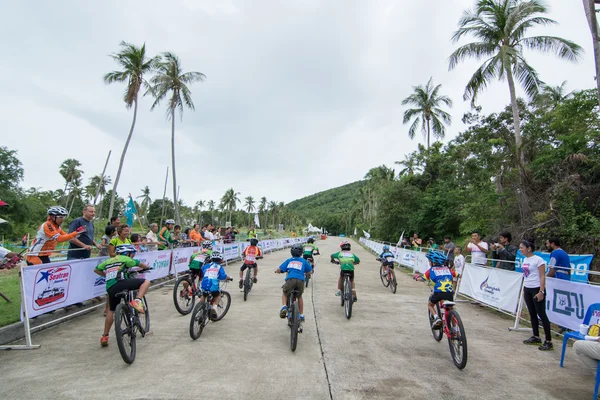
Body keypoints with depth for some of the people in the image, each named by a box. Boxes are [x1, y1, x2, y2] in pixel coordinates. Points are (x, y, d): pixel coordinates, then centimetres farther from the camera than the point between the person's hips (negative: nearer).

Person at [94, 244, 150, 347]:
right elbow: (139, 264, 11)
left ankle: (104, 336, 27)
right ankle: (137, 301, -23)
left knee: (111, 310, 24)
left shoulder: (108, 260, 29)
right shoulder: (125, 259, 11)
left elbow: (96, 270, 36)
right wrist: (147, 267, 30)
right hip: (121, 283, -7)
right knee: (146, 282, -3)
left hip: (110, 289, 7)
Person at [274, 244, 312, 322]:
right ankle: (301, 315, 31)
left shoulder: (288, 261, 21)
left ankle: (284, 306, -3)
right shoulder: (303, 261, 22)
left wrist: (277, 271, 39)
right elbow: (310, 271, 27)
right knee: (299, 296, 27)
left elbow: (278, 270, 16)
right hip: (300, 280, 1)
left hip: (290, 279, -1)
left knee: (284, 294, 25)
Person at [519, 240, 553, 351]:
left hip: (537, 289, -8)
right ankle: (536, 337, 24)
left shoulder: (538, 260, -13)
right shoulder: (525, 260, 10)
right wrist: (524, 290, 16)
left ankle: (549, 342, 3)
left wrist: (541, 291, -18)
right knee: (532, 314, 13)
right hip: (527, 289, 8)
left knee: (541, 314, -4)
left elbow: (542, 277, -14)